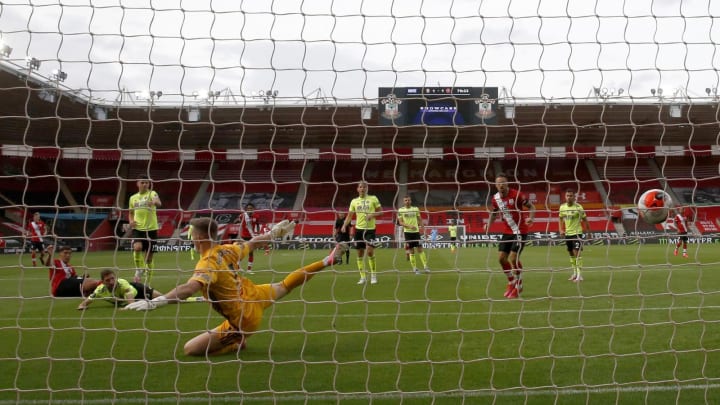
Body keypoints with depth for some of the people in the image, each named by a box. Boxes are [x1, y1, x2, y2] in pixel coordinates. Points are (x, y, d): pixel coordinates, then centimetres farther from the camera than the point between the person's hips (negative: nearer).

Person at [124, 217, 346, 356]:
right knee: (286, 285, 34)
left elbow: (189, 289, -47)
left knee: (191, 349, -8)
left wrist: (155, 301, -55)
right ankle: (328, 260, 41)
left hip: (244, 318, -8)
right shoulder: (227, 250, -6)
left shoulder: (207, 264, -28)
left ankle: (237, 343, 1)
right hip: (254, 296, 8)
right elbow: (253, 243, 12)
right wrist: (274, 232, 30)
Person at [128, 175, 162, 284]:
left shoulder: (152, 193, -2)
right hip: (138, 228, 2)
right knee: (137, 247, -28)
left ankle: (148, 282, 19)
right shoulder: (133, 198, 11)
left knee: (149, 256, 4)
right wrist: (131, 221, 1)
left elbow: (159, 203, -25)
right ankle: (139, 271, -6)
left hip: (151, 228, -2)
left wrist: (154, 202, -49)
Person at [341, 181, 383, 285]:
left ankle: (373, 275, 1)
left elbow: (380, 211, 2)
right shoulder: (354, 201, 8)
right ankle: (362, 277, 13)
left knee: (370, 251, -14)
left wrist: (372, 215, -17)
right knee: (360, 254, 4)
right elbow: (349, 215, 11)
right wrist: (344, 226, -5)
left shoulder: (373, 198, 0)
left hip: (370, 229, -3)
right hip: (358, 229, 3)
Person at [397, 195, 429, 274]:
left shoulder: (416, 209, 6)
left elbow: (420, 220, 13)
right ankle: (414, 268, 8)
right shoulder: (400, 210, 0)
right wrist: (409, 226, -19)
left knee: (420, 249, -4)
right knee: (411, 251, 3)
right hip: (407, 232, -1)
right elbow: (400, 222, -4)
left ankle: (425, 266, -2)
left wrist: (422, 228, 2)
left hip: (416, 231, 1)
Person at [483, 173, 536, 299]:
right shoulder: (495, 198, 0)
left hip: (520, 231, -6)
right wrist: (489, 224, 0)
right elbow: (494, 212, 17)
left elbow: (531, 207, -8)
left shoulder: (516, 195, -16)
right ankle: (511, 282, 25)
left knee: (513, 258, -12)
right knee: (501, 257, 2)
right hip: (507, 231, 6)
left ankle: (518, 286, 9)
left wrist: (531, 218, -26)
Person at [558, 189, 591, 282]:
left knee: (577, 253, -14)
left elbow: (584, 219, -4)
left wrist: (587, 230, -3)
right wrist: (561, 230, 4)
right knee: (571, 254, 14)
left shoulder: (578, 207, -13)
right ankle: (574, 273, 26)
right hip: (567, 233, 6)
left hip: (577, 233, -6)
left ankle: (579, 275, -12)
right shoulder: (562, 207, 2)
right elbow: (560, 218, 15)